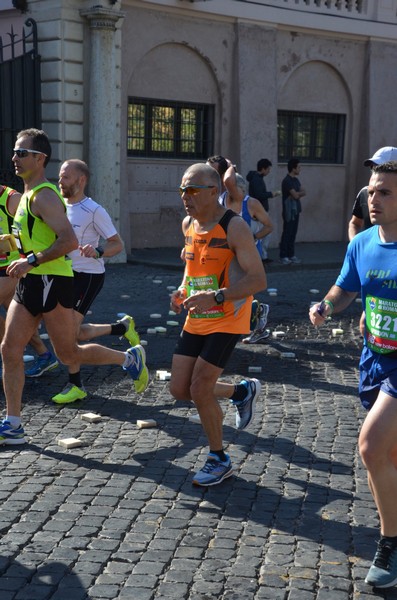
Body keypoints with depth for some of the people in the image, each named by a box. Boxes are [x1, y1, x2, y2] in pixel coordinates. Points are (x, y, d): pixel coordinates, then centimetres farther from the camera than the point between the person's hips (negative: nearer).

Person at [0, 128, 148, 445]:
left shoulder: (44, 196, -15)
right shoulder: (27, 195, 15)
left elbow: (69, 241, -26)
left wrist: (31, 261, -27)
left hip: (52, 282, -9)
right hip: (30, 283, 9)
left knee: (69, 354, 2)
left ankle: (130, 359, 22)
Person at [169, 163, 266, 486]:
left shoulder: (234, 227, -18)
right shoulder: (188, 224, 5)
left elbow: (258, 280, -22)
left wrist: (215, 296, -33)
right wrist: (182, 290, 3)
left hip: (227, 320, -7)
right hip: (196, 320, 8)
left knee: (200, 389, -11)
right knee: (179, 388, 5)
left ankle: (219, 460, 11)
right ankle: (243, 391, 30)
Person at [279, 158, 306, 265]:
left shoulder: (296, 180, 14)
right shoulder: (287, 181, -15)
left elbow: (304, 193, 8)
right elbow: (296, 195, -19)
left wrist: (297, 193, -11)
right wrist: (299, 193, 2)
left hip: (296, 210, 8)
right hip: (289, 211, -8)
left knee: (293, 234, 10)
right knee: (287, 234, -5)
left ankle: (291, 255, 15)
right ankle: (283, 256, -1)